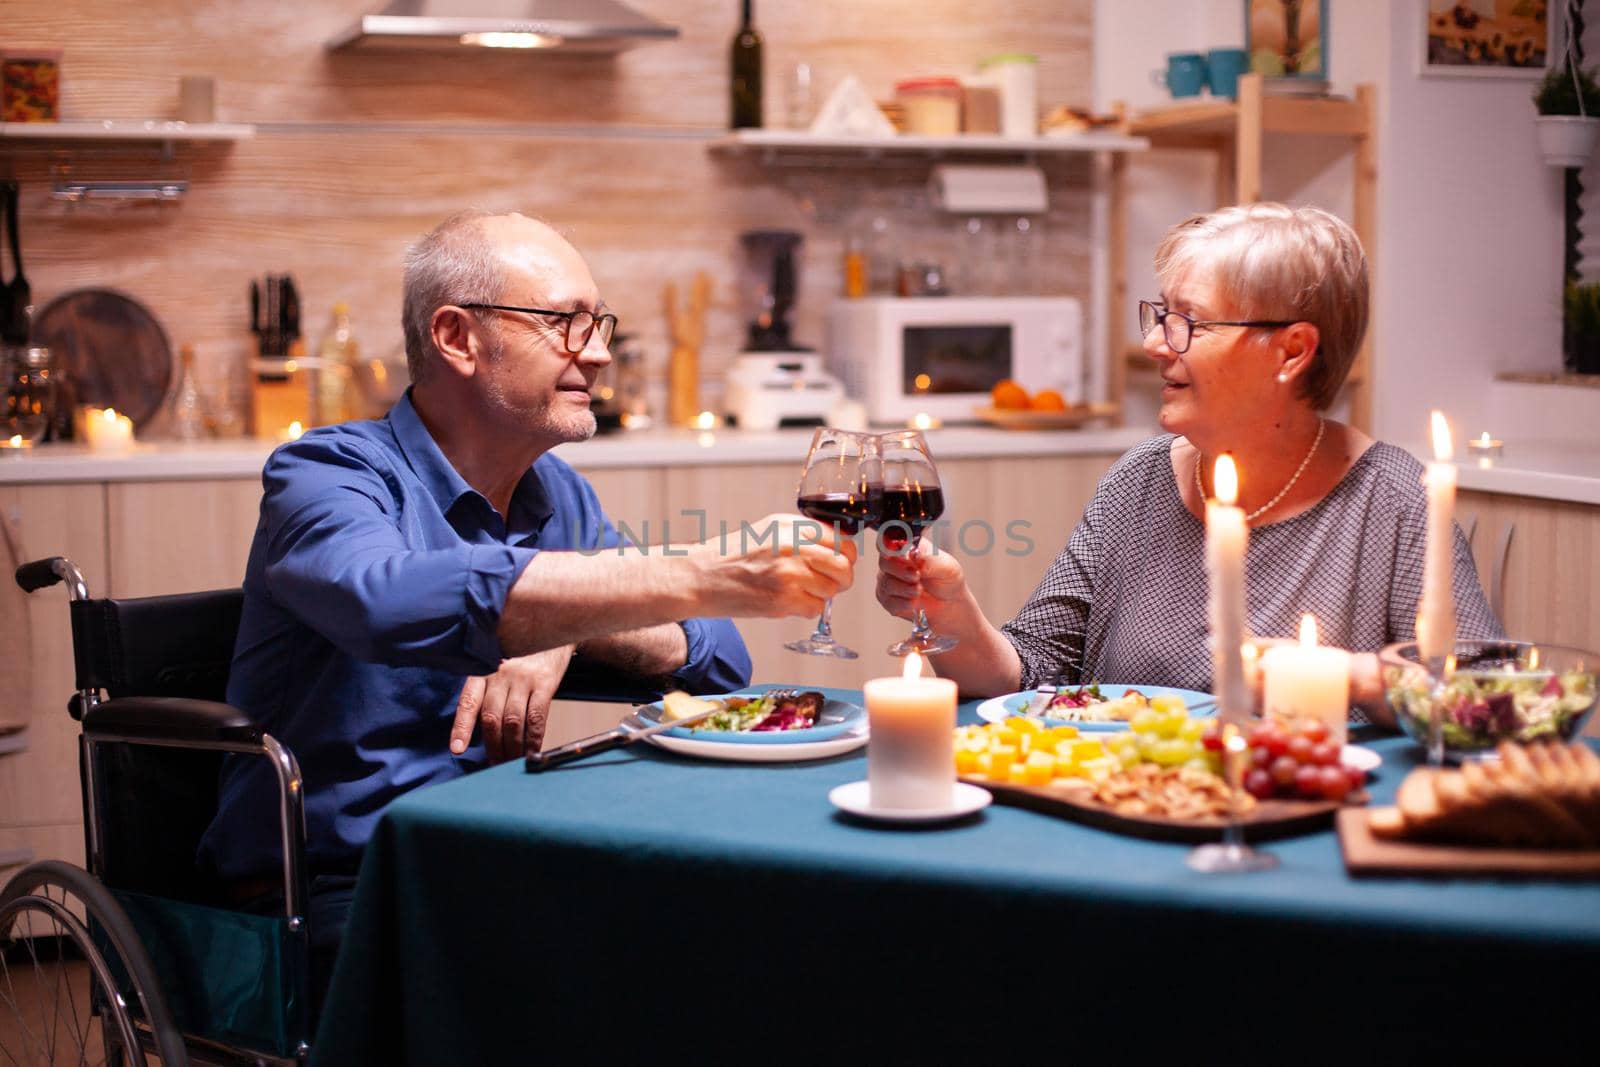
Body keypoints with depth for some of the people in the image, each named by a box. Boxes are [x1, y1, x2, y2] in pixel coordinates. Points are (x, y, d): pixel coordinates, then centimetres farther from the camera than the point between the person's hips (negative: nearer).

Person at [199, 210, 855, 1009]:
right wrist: (699, 578, -37)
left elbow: (719, 659, 7)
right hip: (332, 897, -6)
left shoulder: (559, 499, 12)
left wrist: (567, 630, -14)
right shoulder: (329, 474, -10)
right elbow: (398, 599, -34)